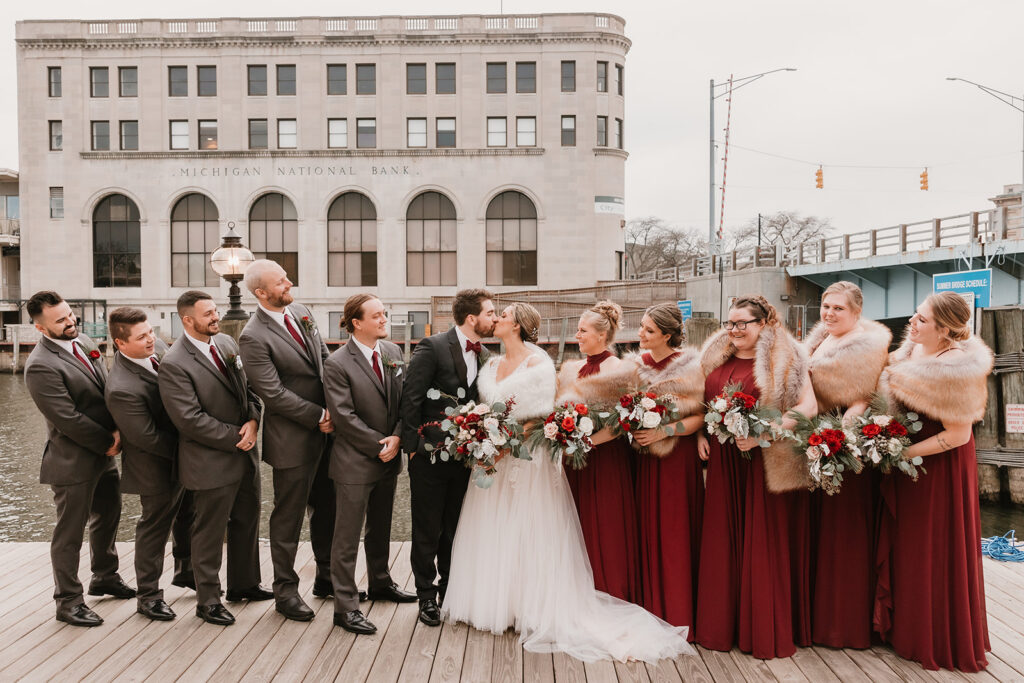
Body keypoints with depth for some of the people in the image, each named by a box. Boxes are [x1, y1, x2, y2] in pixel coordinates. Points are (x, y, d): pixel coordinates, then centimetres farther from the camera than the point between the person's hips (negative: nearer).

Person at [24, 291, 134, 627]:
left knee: (108, 517, 23)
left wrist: (118, 429, -10)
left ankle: (105, 577, 43)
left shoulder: (84, 343, 4)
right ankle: (68, 602, 21)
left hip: (103, 454, 9)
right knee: (70, 532, 6)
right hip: (74, 461, -9)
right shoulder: (41, 366, -22)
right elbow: (69, 420, -23)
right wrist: (108, 443, -13)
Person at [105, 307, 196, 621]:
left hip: (185, 454, 8)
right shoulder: (122, 389, -33)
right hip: (157, 465, -8)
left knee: (188, 515, 24)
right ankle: (148, 596, 26)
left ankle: (186, 570, 47)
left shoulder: (157, 346, -9)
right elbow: (148, 437, -26)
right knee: (155, 523, 8)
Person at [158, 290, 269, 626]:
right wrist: (236, 436, -17)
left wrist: (253, 421, -9)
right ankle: (208, 600, 24)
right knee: (210, 532, 7)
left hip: (245, 453, 8)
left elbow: (249, 387, 10)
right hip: (212, 461, -8)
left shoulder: (226, 342, 5)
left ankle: (243, 584, 39)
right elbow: (191, 421, -21)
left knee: (247, 522, 20)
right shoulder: (174, 365, -18)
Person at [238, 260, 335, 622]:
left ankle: (328, 578, 36)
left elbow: (324, 357, 12)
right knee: (288, 517, 8)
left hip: (325, 429, 8)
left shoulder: (299, 312, 6)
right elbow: (274, 393, -20)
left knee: (327, 509, 19)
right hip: (293, 440, -7)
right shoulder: (253, 337, -17)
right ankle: (285, 591, 24)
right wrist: (319, 416, -16)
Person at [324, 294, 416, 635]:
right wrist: (381, 445, -16)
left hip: (389, 458, 7)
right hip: (355, 461, -7)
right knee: (347, 537, 2)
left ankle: (380, 582, 41)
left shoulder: (393, 351, 4)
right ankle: (345, 606, 11)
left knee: (381, 529, 23)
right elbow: (344, 416, -18)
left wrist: (397, 438, -10)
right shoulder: (337, 363, -15)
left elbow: (404, 400, 5)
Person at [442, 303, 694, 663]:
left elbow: (545, 412, -14)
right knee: (491, 534, 9)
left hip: (528, 457, -7)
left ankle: (536, 610, 10)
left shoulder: (537, 362, -8)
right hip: (494, 460, 7)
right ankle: (494, 604, 21)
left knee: (528, 535, -1)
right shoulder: (492, 364, 12)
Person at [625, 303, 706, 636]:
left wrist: (662, 432, -18)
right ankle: (651, 610, 17)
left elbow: (700, 416, -10)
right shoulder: (638, 364, 8)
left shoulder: (689, 366, -7)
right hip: (644, 458, 5)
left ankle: (678, 617, 12)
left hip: (678, 458, -4)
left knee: (676, 534, 0)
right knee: (648, 531, 6)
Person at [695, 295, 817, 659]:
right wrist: (700, 434, 3)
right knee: (722, 543, 8)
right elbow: (704, 403, 21)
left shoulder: (784, 359, -5)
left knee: (764, 544, 1)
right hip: (723, 461, 5)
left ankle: (767, 631, 16)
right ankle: (724, 625, 21)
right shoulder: (716, 359, 11)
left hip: (767, 462, -5)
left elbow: (808, 406, -12)